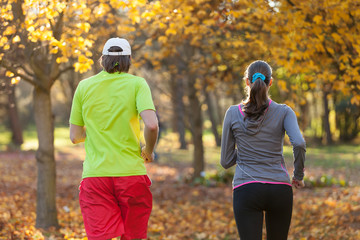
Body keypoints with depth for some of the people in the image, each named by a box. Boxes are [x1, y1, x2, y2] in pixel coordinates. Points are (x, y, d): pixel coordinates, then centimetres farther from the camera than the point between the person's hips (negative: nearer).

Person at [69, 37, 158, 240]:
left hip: (95, 175, 1)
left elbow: (75, 136, 10)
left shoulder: (84, 86, 7)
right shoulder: (137, 84, 0)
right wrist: (148, 151, 3)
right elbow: (151, 125, -15)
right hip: (131, 172, -1)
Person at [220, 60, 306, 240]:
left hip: (246, 191, -1)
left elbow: (226, 161, 7)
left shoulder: (233, 113, 3)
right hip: (279, 190, 1)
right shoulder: (284, 112, 1)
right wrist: (298, 175, 0)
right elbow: (299, 143, -16)